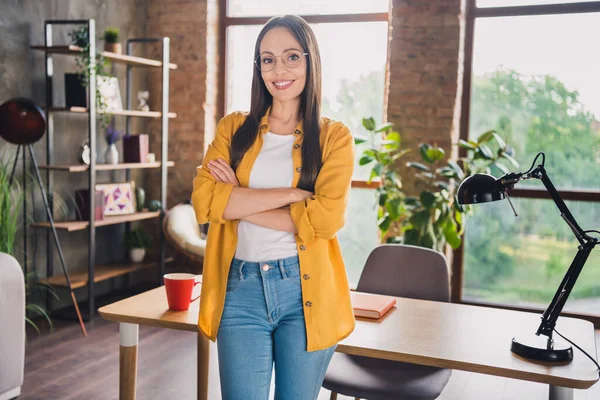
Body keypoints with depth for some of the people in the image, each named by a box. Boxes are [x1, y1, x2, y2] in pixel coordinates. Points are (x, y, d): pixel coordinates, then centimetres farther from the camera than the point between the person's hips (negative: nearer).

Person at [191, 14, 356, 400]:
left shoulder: (334, 136, 1)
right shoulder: (234, 129, 7)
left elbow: (325, 218, -14)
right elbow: (204, 200, -9)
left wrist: (238, 201, -10)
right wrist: (292, 193, -15)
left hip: (306, 292, -1)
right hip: (241, 289, 1)